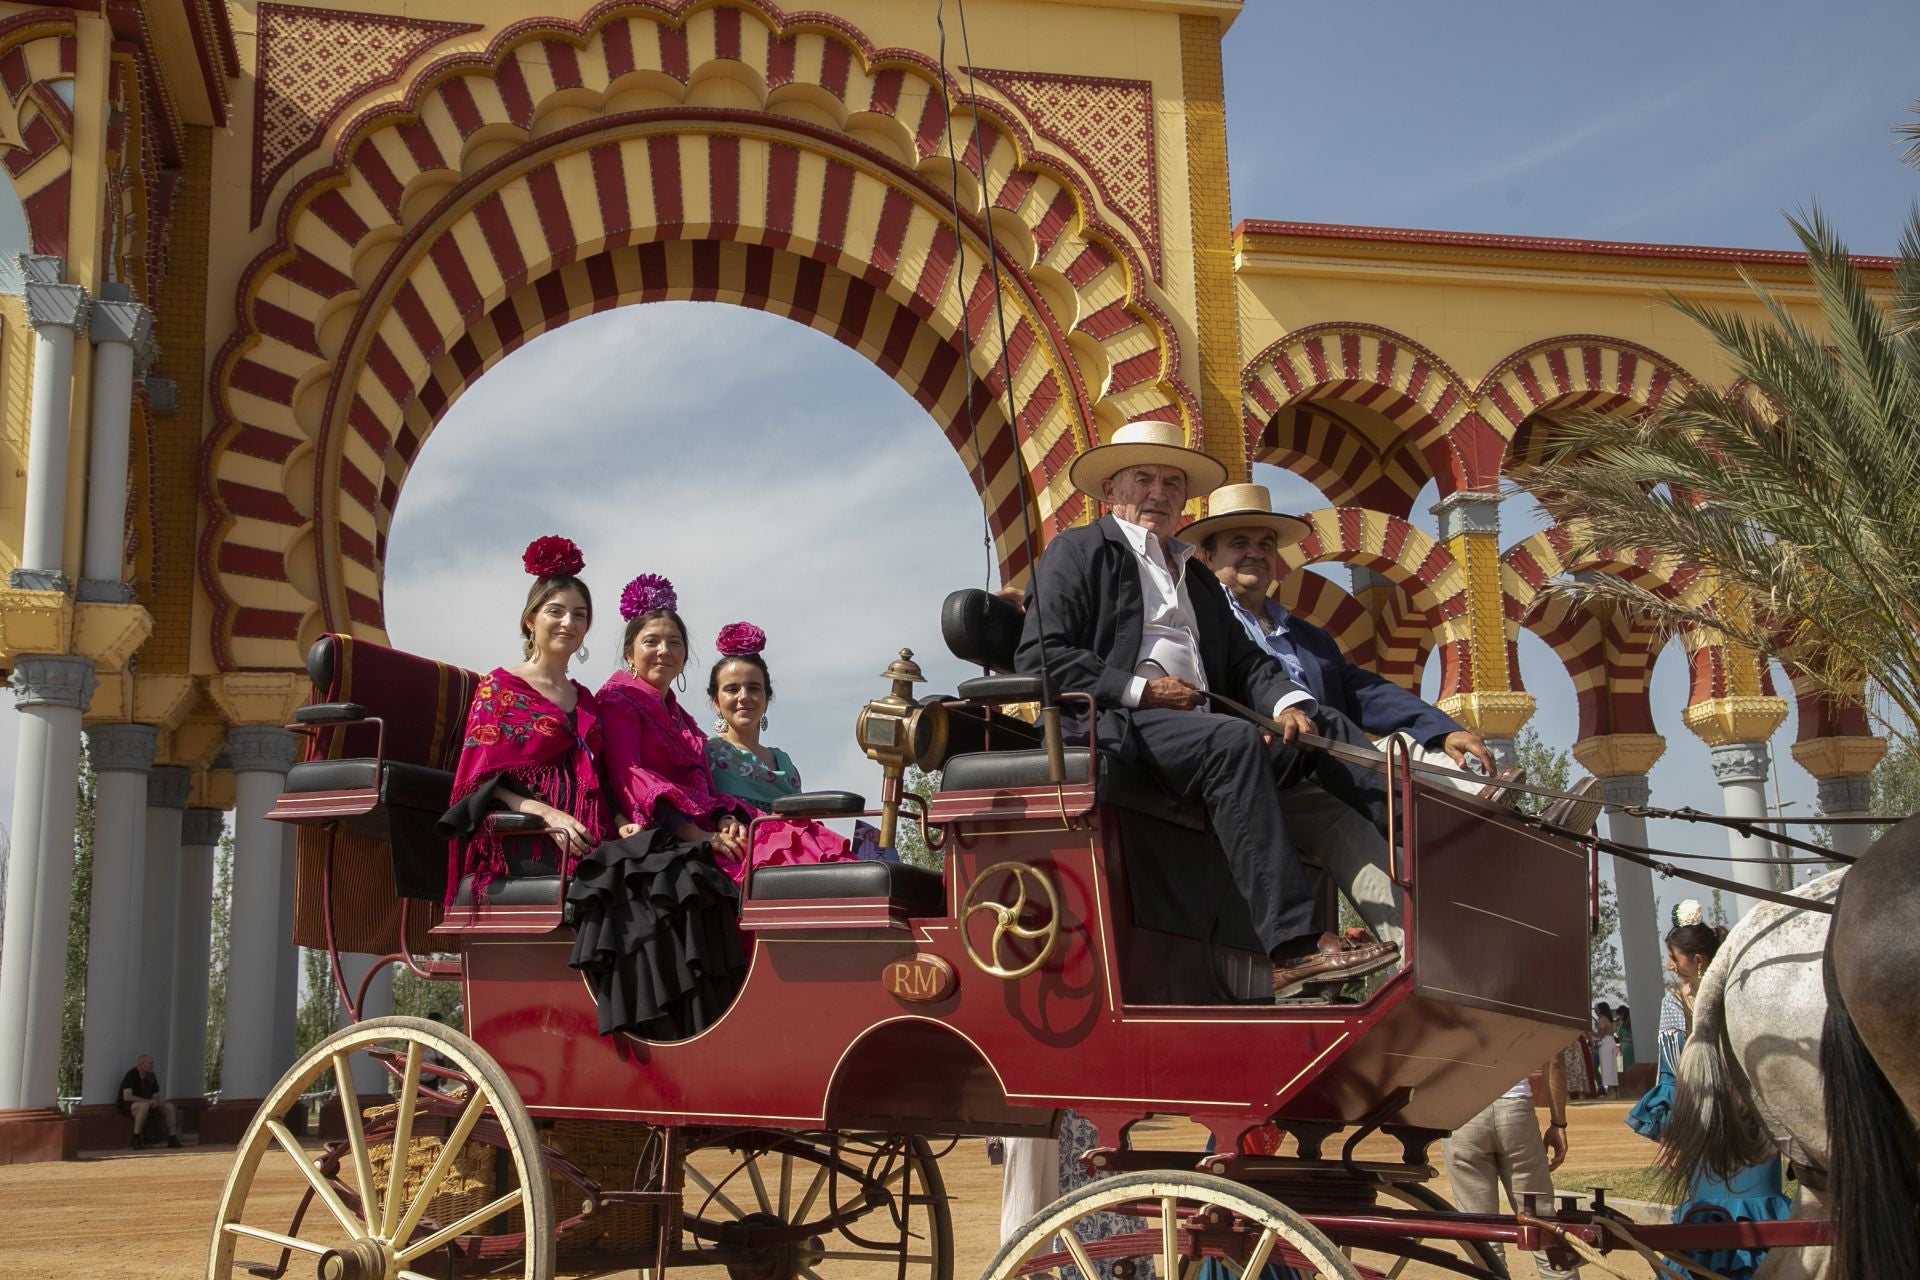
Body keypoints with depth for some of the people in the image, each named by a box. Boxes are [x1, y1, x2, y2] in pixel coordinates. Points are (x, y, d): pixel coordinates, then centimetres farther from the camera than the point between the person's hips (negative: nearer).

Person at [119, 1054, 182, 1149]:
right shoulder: (131, 1075, -18)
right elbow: (127, 1097, -28)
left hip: (147, 1103, 8)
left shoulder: (151, 1076, 6)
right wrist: (148, 1101, -28)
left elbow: (155, 1095, 11)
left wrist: (155, 1102, -15)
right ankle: (136, 1139, -36)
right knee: (144, 1106, -40)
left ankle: (172, 1139, -9)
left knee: (169, 1106, -9)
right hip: (127, 1105, -8)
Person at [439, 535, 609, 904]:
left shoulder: (584, 699, 23)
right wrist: (546, 813, -16)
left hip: (584, 842, 5)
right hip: (520, 846, -5)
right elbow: (482, 780, -1)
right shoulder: (499, 686, 8)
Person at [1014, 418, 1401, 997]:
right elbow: (1037, 655, -5)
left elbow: (1243, 658, 19)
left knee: (1328, 729, -8)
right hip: (1113, 723, -8)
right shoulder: (1078, 550, 8)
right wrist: (1138, 690, -13)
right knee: (1234, 740, -32)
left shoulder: (1195, 574, 30)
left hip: (1201, 720, 8)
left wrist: (1287, 700, -4)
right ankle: (1291, 947, -39)